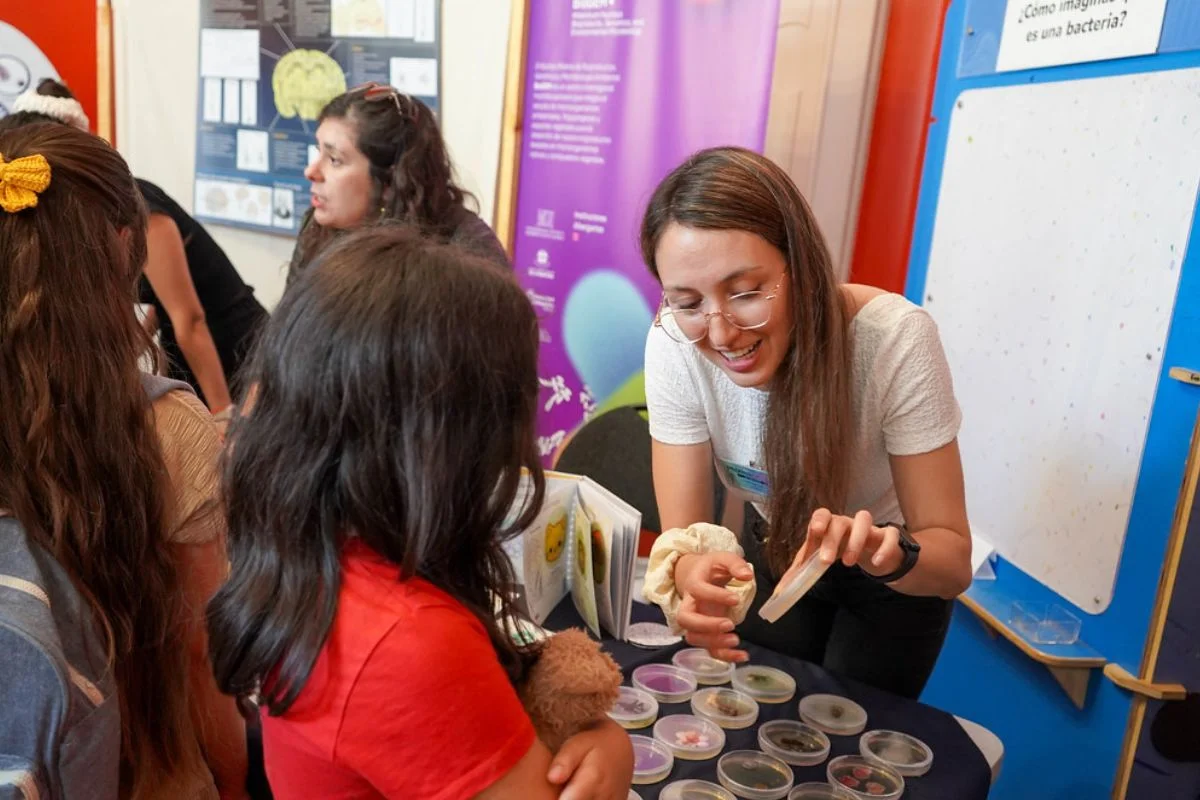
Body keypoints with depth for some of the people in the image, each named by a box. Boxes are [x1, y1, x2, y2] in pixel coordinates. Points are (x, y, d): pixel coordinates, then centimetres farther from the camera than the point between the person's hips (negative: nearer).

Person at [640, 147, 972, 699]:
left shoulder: (894, 340, -35)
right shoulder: (675, 344, -29)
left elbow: (953, 558, -28)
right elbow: (682, 534, -26)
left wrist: (889, 552, -50)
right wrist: (693, 570, -49)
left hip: (897, 572, -1)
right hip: (772, 551, 2)